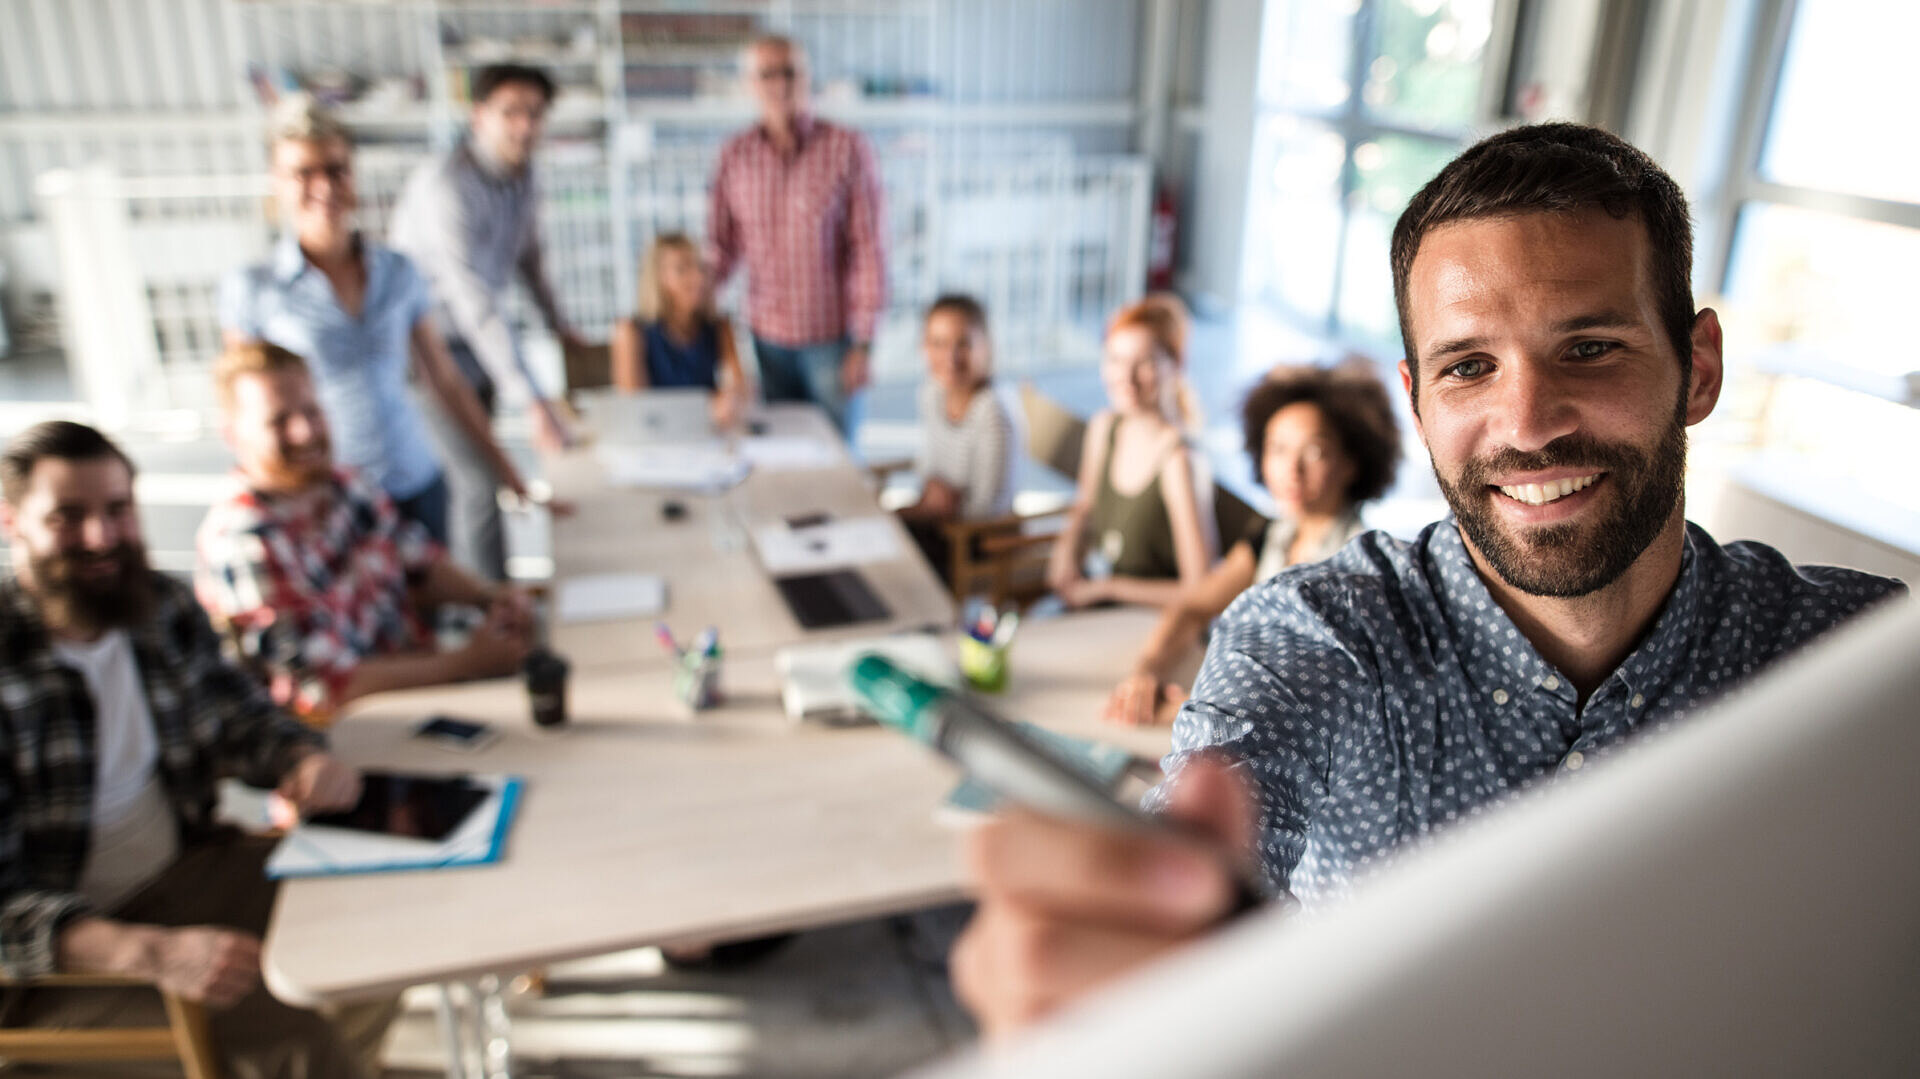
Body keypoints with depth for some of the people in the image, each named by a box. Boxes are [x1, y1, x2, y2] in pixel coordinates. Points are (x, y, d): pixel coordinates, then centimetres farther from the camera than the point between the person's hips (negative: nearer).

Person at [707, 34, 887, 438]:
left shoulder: (847, 149, -8)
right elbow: (723, 243, 9)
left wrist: (863, 344, -11)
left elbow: (869, 249, -8)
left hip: (831, 335, -3)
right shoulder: (735, 155, 2)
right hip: (768, 334, 3)